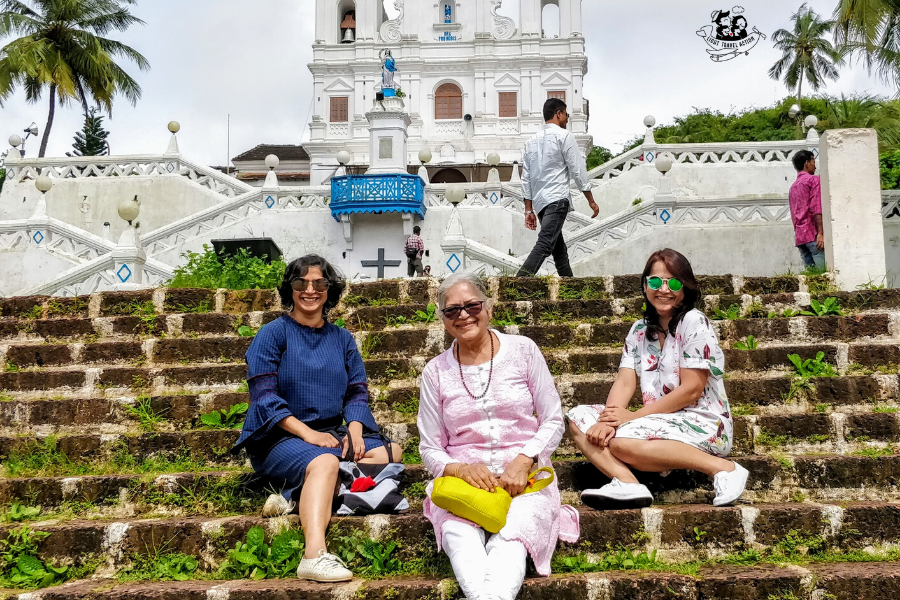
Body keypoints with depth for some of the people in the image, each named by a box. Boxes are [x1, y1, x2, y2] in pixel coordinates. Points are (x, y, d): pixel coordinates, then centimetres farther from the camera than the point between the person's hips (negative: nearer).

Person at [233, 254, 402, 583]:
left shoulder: (342, 339, 15)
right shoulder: (273, 334, 0)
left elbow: (357, 391, 11)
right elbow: (263, 395, -9)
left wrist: (355, 429, -11)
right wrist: (307, 433, -20)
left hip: (332, 434, 6)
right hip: (281, 437, -6)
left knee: (389, 452, -17)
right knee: (324, 462, -36)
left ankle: (297, 495, -27)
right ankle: (315, 556, -50)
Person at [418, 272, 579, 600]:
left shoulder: (523, 350, 6)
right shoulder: (436, 372, 8)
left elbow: (553, 421, 6)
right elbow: (430, 449, 10)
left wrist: (524, 460, -13)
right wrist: (461, 469, -13)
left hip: (524, 476, 0)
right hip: (463, 477, 1)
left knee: (510, 540, -34)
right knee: (459, 536, -35)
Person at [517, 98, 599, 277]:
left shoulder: (532, 140, 19)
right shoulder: (564, 135, 0)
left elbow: (526, 178, 16)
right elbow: (577, 169, -3)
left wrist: (529, 210, 17)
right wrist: (591, 200, 3)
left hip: (539, 202, 8)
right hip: (557, 198, -8)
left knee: (559, 249, 14)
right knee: (544, 244, -18)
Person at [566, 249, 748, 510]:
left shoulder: (694, 323, -9)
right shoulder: (640, 330, 11)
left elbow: (692, 390, -15)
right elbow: (624, 382, 1)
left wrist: (635, 416, -16)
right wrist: (608, 420, -19)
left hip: (702, 425, -7)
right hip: (660, 423, 7)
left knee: (622, 440, -32)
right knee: (578, 417, -6)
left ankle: (722, 468, -21)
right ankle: (627, 483, -27)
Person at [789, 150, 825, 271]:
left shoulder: (793, 186, 23)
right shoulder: (814, 179, 0)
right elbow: (816, 208, -12)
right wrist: (821, 233, -17)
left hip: (799, 236, 8)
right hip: (813, 233, -8)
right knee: (823, 270, -12)